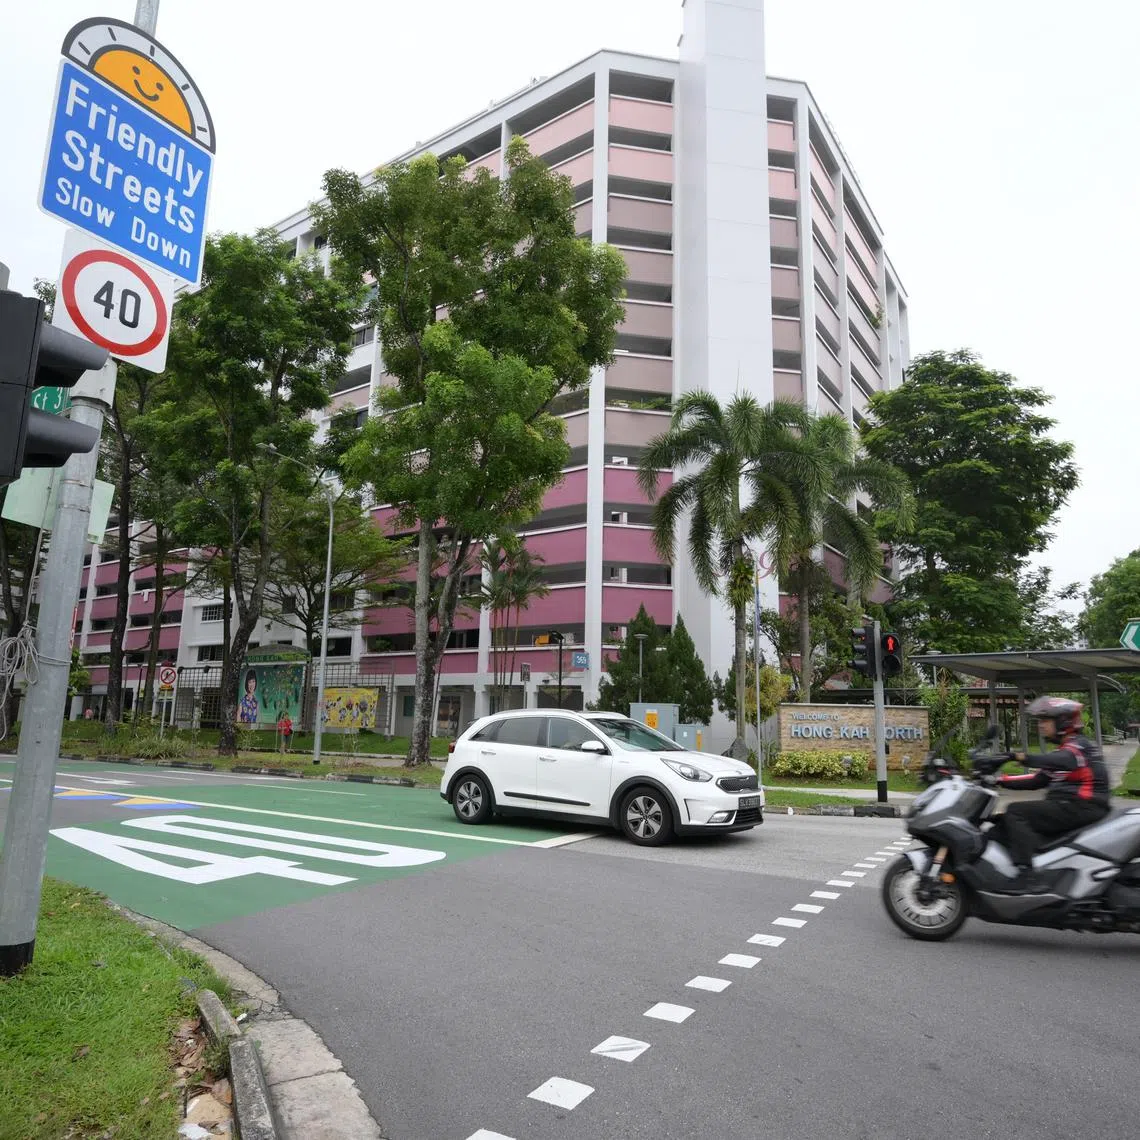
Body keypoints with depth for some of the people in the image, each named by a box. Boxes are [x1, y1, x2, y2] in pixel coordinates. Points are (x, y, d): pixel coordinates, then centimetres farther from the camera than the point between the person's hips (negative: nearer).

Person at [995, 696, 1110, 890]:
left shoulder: (1079, 745, -6)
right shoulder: (1065, 749, 24)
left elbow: (1063, 761, -32)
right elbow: (1037, 781, 22)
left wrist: (1026, 758, -46)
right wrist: (1001, 780, 11)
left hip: (1081, 807, -10)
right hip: (1070, 808, 10)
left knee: (1015, 812, -19)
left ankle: (1027, 876, -29)